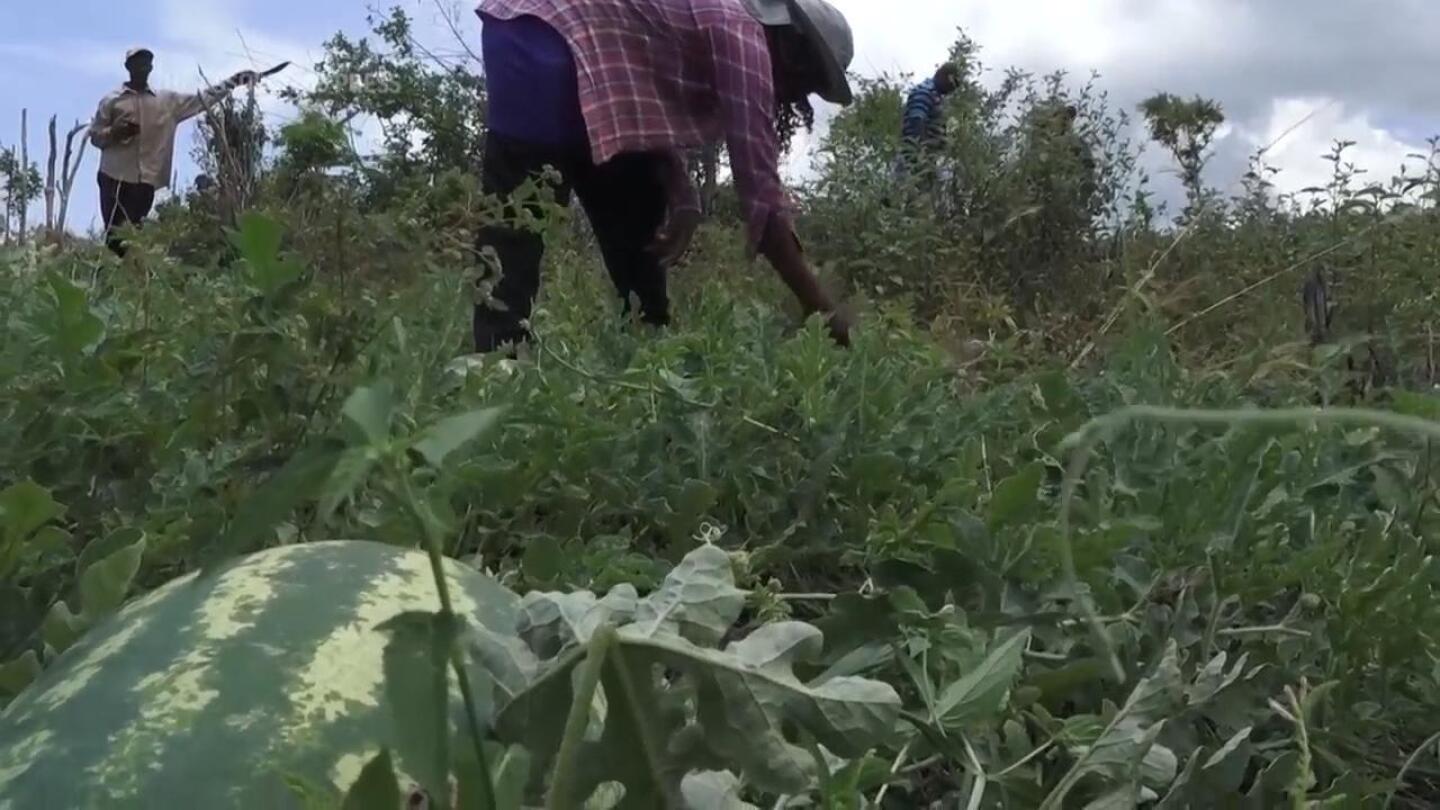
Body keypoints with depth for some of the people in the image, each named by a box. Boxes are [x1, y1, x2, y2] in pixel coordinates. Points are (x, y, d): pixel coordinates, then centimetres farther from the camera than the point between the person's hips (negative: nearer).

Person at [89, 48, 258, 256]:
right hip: (114, 178, -2)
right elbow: (95, 136, 9)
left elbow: (202, 99, 14)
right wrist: (115, 132, -13)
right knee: (115, 236, -10)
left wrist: (233, 81, 6)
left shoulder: (168, 101, 15)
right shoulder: (111, 101, 8)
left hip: (146, 181, 2)